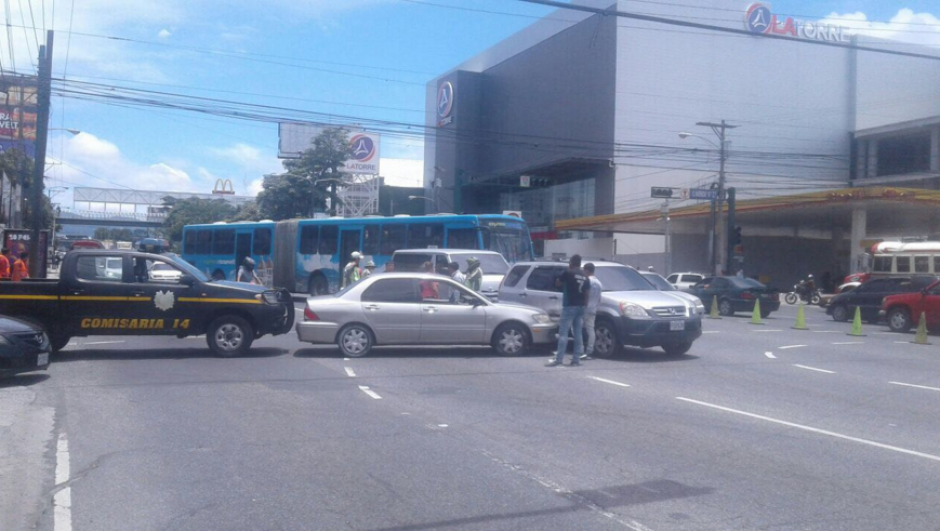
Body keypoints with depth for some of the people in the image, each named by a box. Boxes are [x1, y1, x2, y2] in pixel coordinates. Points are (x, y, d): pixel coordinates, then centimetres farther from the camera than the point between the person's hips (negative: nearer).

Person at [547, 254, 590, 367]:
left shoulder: (568, 272, -8)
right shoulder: (585, 276, 13)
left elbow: (557, 283, 0)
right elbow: (587, 293, 12)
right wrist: (584, 305, 17)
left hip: (569, 306, -7)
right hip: (581, 307, 7)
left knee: (563, 333, -7)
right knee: (578, 333, 8)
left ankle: (558, 359, -11)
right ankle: (576, 359, 7)